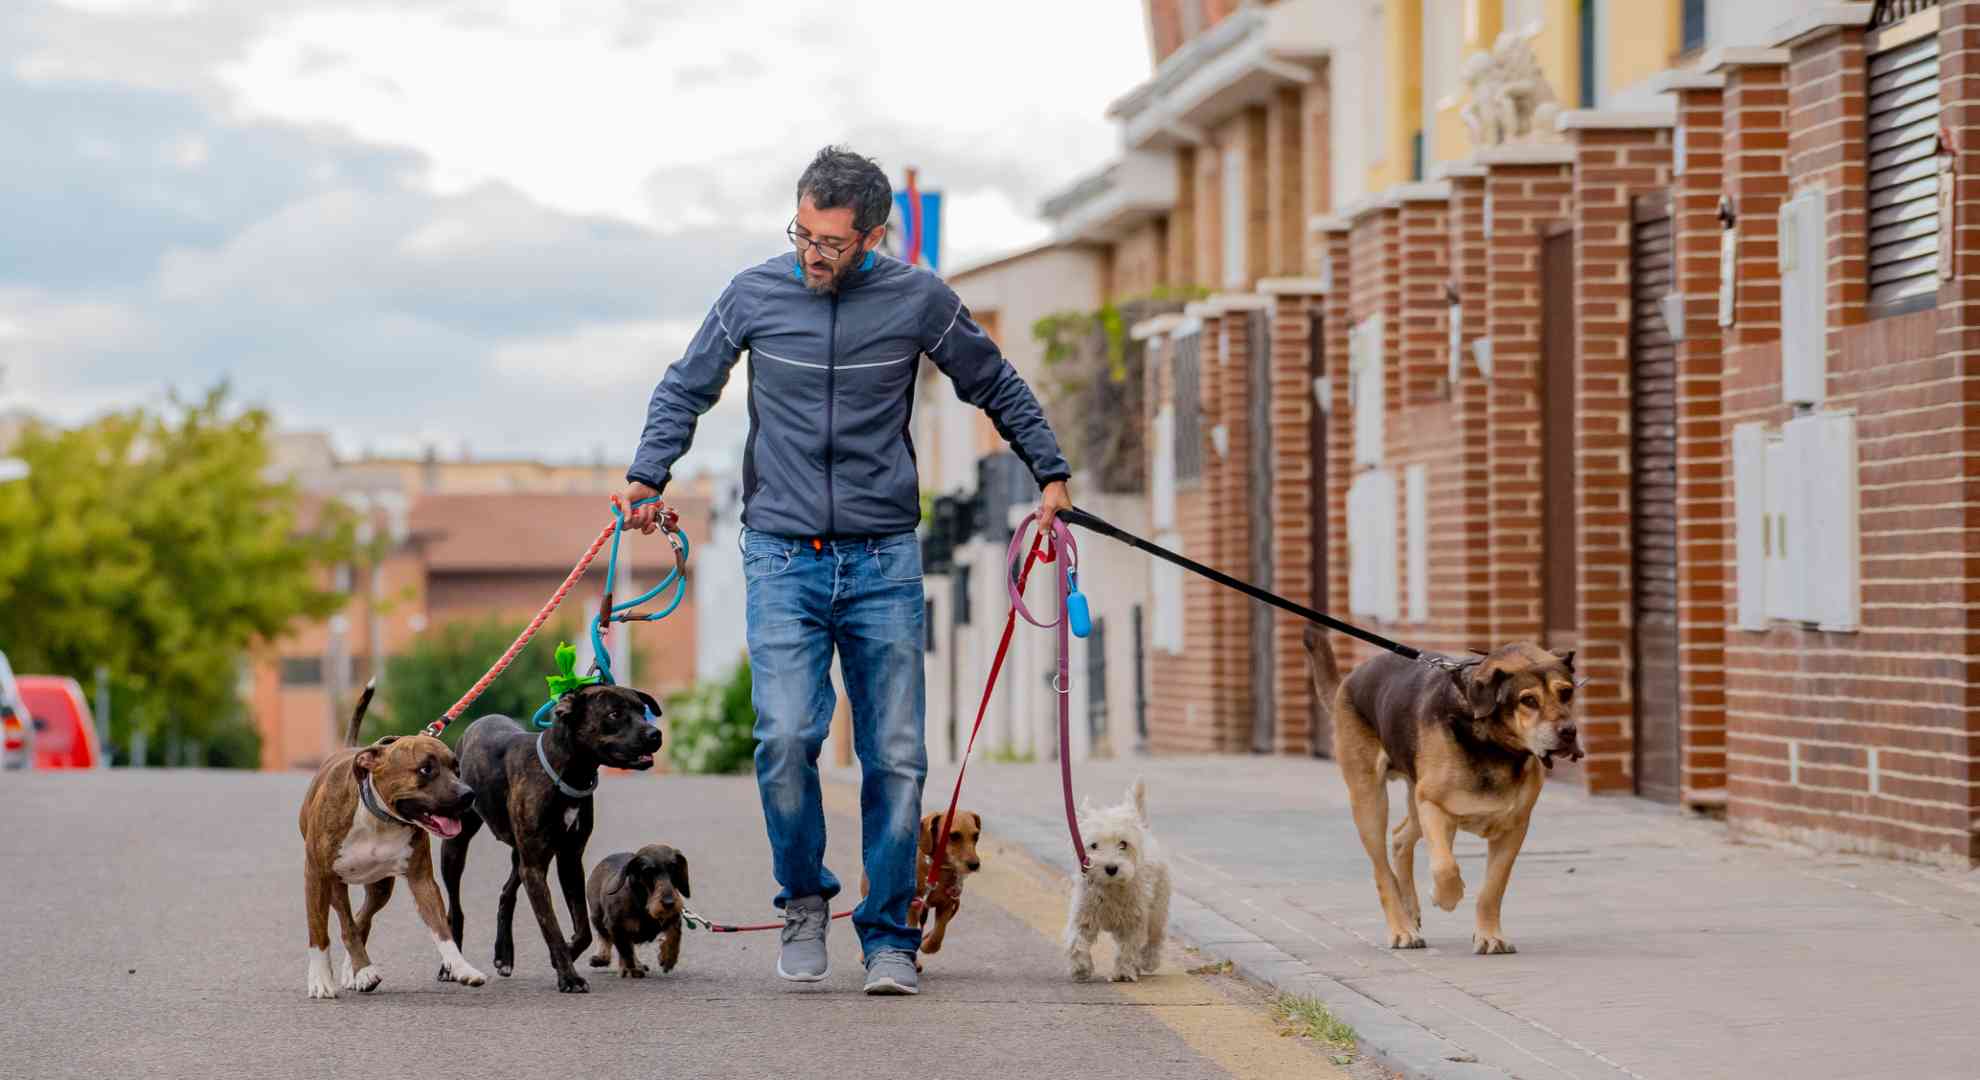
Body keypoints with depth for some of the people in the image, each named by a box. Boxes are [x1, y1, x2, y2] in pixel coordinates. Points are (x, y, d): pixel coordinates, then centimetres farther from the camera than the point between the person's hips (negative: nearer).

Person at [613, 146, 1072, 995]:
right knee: (784, 737, -16)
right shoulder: (754, 295, 1)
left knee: (895, 755, -1)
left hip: (884, 561, 0)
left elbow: (997, 388, 15)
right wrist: (648, 476, 1)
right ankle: (804, 900, 8)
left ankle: (889, 936, 11)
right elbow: (685, 389, 14)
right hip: (782, 555, 0)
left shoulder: (918, 301, 0)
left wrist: (1051, 475, 14)